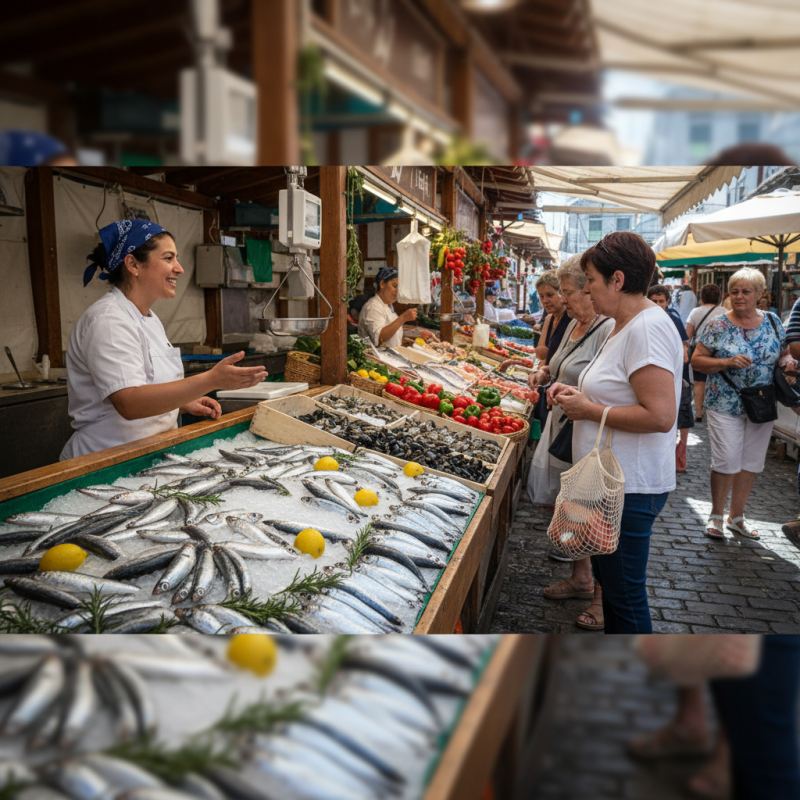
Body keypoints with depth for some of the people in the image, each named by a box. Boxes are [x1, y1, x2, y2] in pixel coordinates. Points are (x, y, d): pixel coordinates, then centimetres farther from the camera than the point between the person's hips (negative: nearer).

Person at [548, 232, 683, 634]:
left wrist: (589, 411, -19)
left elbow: (659, 415, -28)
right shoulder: (624, 325, 12)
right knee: (609, 579, 24)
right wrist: (578, 394, 6)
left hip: (628, 488, -11)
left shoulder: (647, 328, -21)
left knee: (625, 594, 3)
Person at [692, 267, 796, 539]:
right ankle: (716, 516, 14)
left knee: (751, 461, 10)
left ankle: (737, 516, 25)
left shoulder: (772, 322, 5)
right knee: (727, 461, -5)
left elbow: (784, 352, 16)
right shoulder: (718, 325, -5)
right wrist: (728, 362, -20)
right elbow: (696, 360, -6)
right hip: (725, 404, -4)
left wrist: (788, 360, -8)